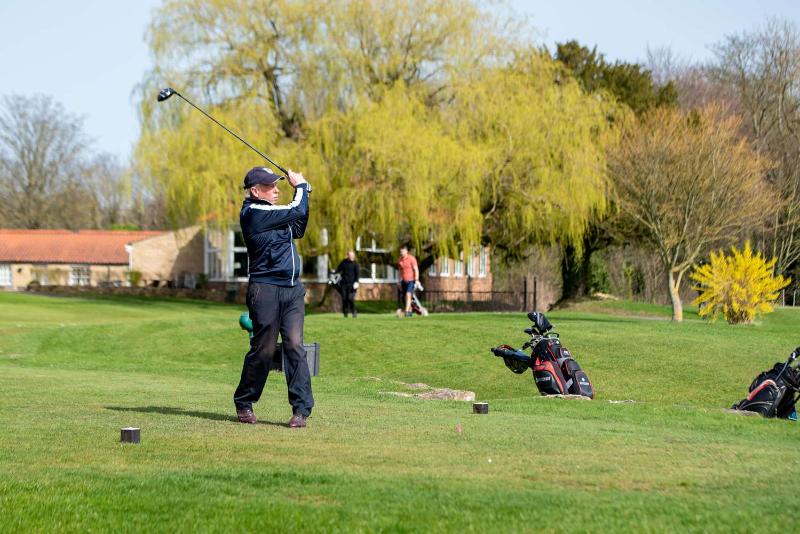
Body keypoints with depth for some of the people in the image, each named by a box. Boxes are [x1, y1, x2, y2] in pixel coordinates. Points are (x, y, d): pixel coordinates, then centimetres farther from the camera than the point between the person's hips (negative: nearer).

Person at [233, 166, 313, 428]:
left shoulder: (271, 213, 18)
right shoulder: (254, 212, -10)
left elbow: (298, 229, 28)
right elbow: (297, 211, -12)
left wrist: (302, 190, 21)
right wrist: (300, 186, 7)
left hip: (292, 290, 7)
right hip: (266, 289, -7)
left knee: (295, 345, -5)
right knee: (264, 349, -2)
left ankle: (301, 408, -9)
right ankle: (244, 404, 15)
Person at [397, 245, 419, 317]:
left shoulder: (411, 259, -9)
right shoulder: (400, 260, 8)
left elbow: (416, 270, -10)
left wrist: (416, 280, -16)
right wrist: (400, 281, 17)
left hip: (411, 280, -6)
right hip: (404, 281, 6)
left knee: (408, 295, -17)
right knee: (406, 297, 6)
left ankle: (407, 311, -21)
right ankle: (410, 311, 15)